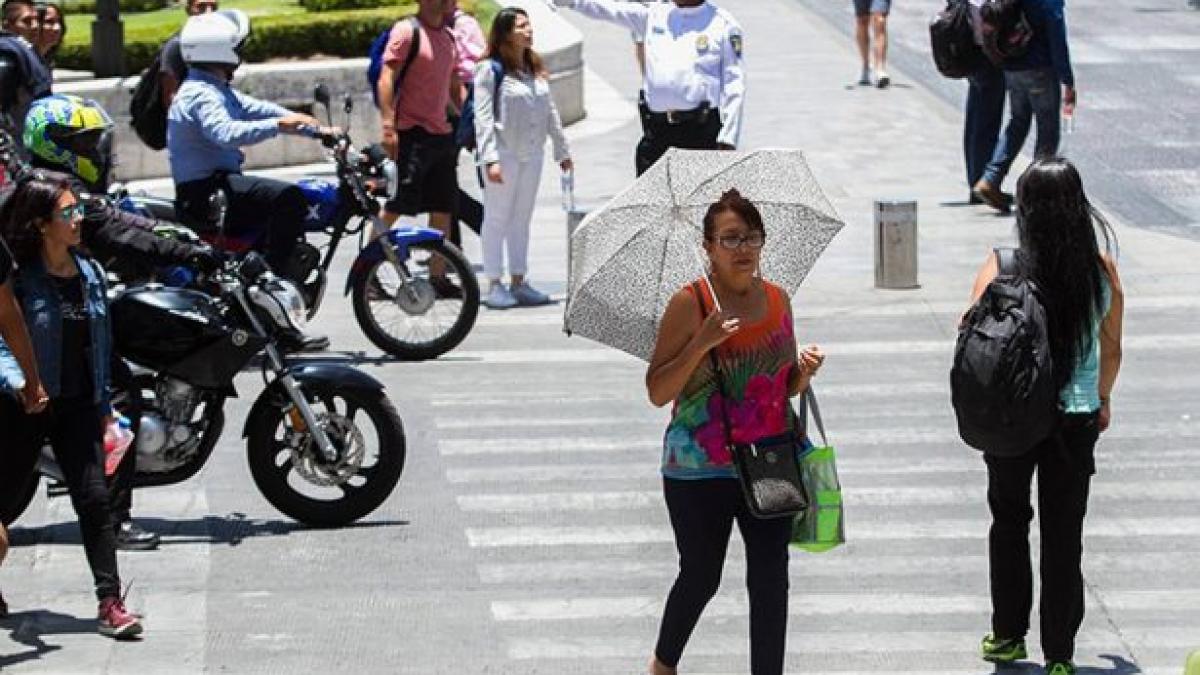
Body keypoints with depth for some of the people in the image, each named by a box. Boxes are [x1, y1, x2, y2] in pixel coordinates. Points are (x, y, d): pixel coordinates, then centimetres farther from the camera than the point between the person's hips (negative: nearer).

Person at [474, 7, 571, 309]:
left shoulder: (536, 70, 12)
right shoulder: (490, 70, -9)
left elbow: (550, 112, 17)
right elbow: (483, 117, -13)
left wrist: (562, 150, 16)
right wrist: (490, 159, -20)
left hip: (532, 154, 6)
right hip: (504, 154, -6)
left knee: (522, 219, 10)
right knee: (497, 218, -1)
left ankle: (518, 282, 15)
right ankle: (494, 285, 3)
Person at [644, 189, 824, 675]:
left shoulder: (777, 299, 5)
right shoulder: (690, 304, -10)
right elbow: (657, 393, -12)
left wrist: (805, 371, -6)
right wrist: (701, 344, -24)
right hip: (699, 472, -4)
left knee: (771, 580, -1)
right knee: (701, 578, 10)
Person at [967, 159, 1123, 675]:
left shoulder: (1001, 268, -13)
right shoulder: (1101, 270, -7)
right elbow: (1112, 351, 5)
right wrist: (1103, 399, 22)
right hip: (1075, 419, 1)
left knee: (1009, 521, 20)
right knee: (1064, 535, 9)